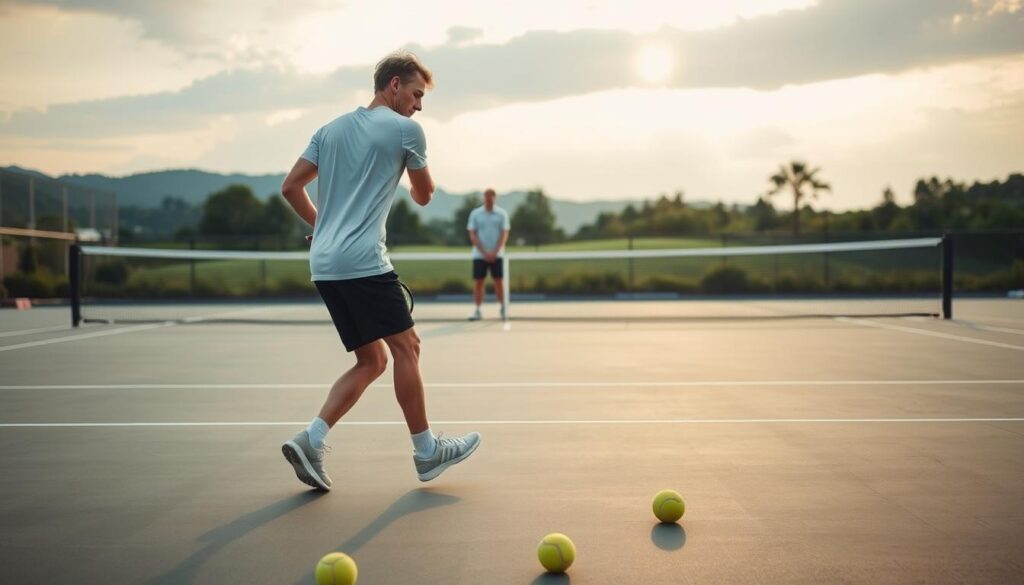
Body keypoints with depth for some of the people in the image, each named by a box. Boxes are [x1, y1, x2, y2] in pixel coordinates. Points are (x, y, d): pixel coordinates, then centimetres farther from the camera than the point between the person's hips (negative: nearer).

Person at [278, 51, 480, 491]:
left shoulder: (330, 130, 19)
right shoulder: (405, 129, 0)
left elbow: (290, 187, 16)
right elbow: (423, 197, 12)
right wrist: (414, 179, 33)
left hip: (324, 265, 8)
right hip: (364, 262, -8)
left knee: (373, 360, 12)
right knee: (405, 346, 2)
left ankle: (310, 440, 1)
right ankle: (426, 451, 8)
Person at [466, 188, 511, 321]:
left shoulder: (502, 214, 2)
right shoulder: (475, 214, 3)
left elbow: (504, 235, -2)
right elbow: (472, 235, -1)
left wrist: (494, 252, -13)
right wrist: (484, 252, -11)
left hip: (496, 255, 0)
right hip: (479, 254, 0)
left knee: (499, 281, -1)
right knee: (478, 282, -1)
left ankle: (503, 309, 8)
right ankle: (477, 311, 4)